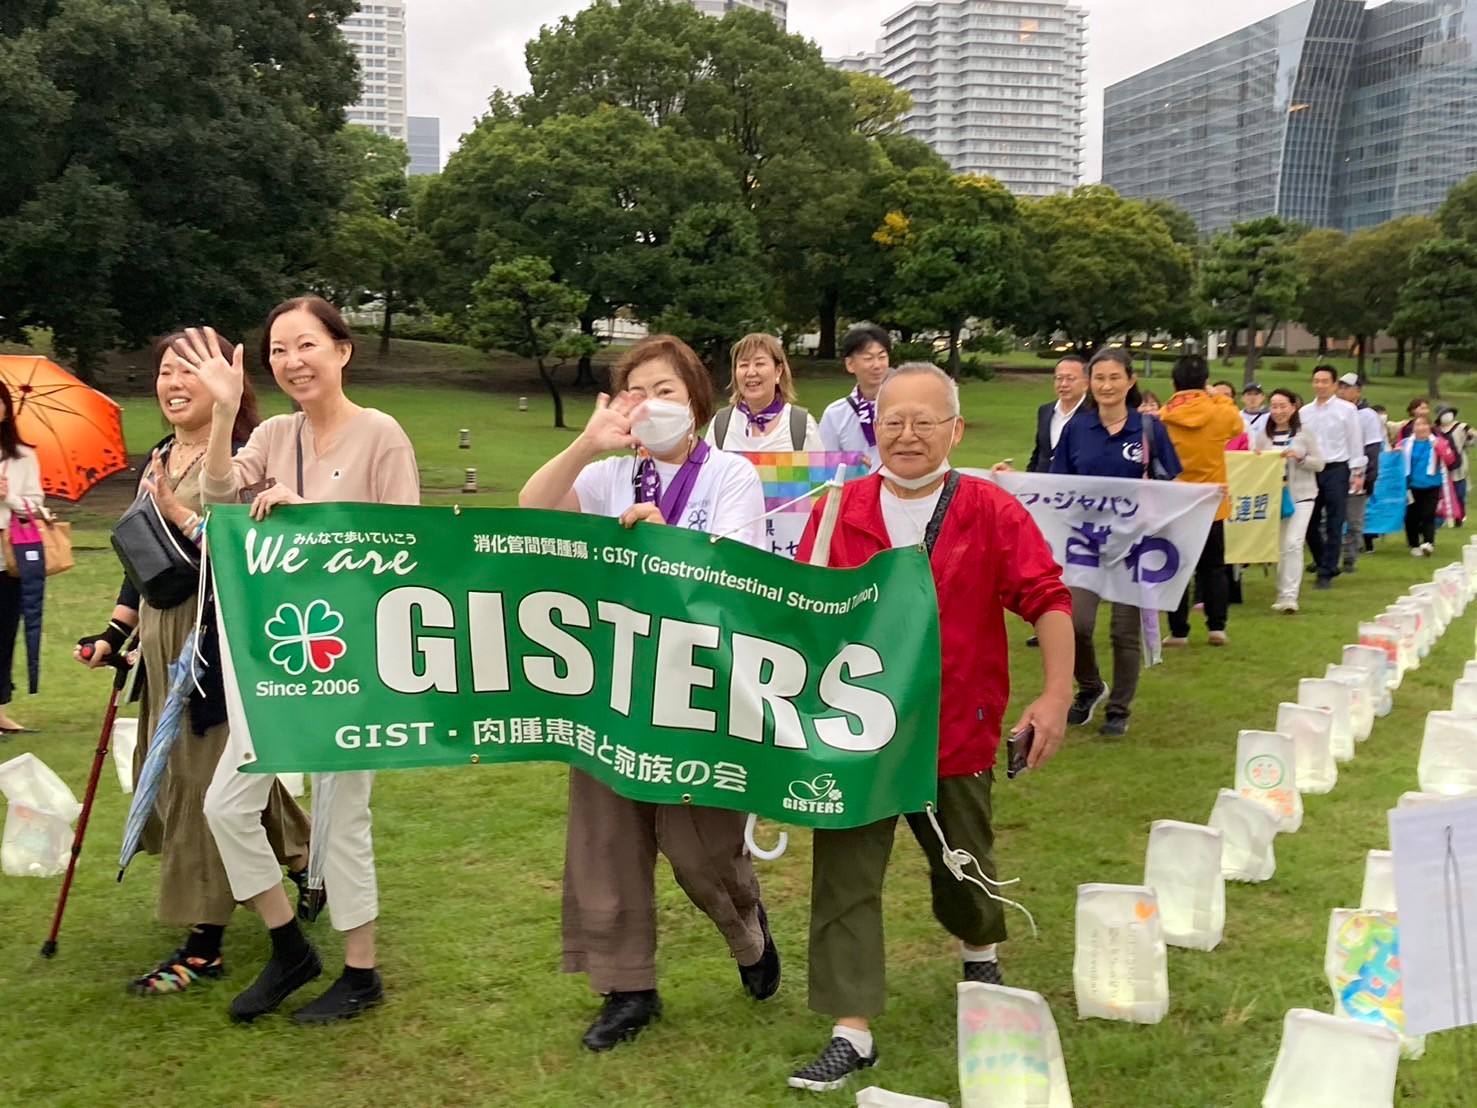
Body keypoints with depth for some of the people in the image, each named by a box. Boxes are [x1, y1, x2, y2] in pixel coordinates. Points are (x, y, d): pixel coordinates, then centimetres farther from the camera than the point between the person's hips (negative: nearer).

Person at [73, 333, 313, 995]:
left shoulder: (242, 459, -13)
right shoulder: (158, 461, 13)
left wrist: (181, 515, -25)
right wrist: (113, 634, 17)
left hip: (222, 642, -9)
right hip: (165, 641, 9)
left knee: (204, 781, -4)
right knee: (170, 777, 17)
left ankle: (203, 945, 6)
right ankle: (304, 862, 37)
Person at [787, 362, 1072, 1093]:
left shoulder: (992, 513, -7)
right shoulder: (837, 512, -3)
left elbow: (1048, 600, -7)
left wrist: (1056, 695, -14)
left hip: (954, 730, 0)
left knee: (962, 861, 20)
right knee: (844, 877, -2)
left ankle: (980, 953, 52)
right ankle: (851, 1031, 6)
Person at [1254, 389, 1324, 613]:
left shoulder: (1305, 433, 0)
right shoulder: (1263, 435, 5)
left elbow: (1319, 464, 0)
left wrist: (1299, 457, -16)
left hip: (1300, 496, -2)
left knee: (1293, 544, -13)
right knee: (1279, 547, 8)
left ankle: (1290, 596, -11)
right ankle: (1283, 594, 18)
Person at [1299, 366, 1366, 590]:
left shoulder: (1346, 410, -3)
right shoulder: (1304, 412, 7)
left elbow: (1355, 442, -2)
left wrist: (1358, 472, -4)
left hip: (1336, 470, -4)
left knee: (1333, 525, -1)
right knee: (1309, 521, 8)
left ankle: (1326, 573, 5)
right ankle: (1322, 560, 30)